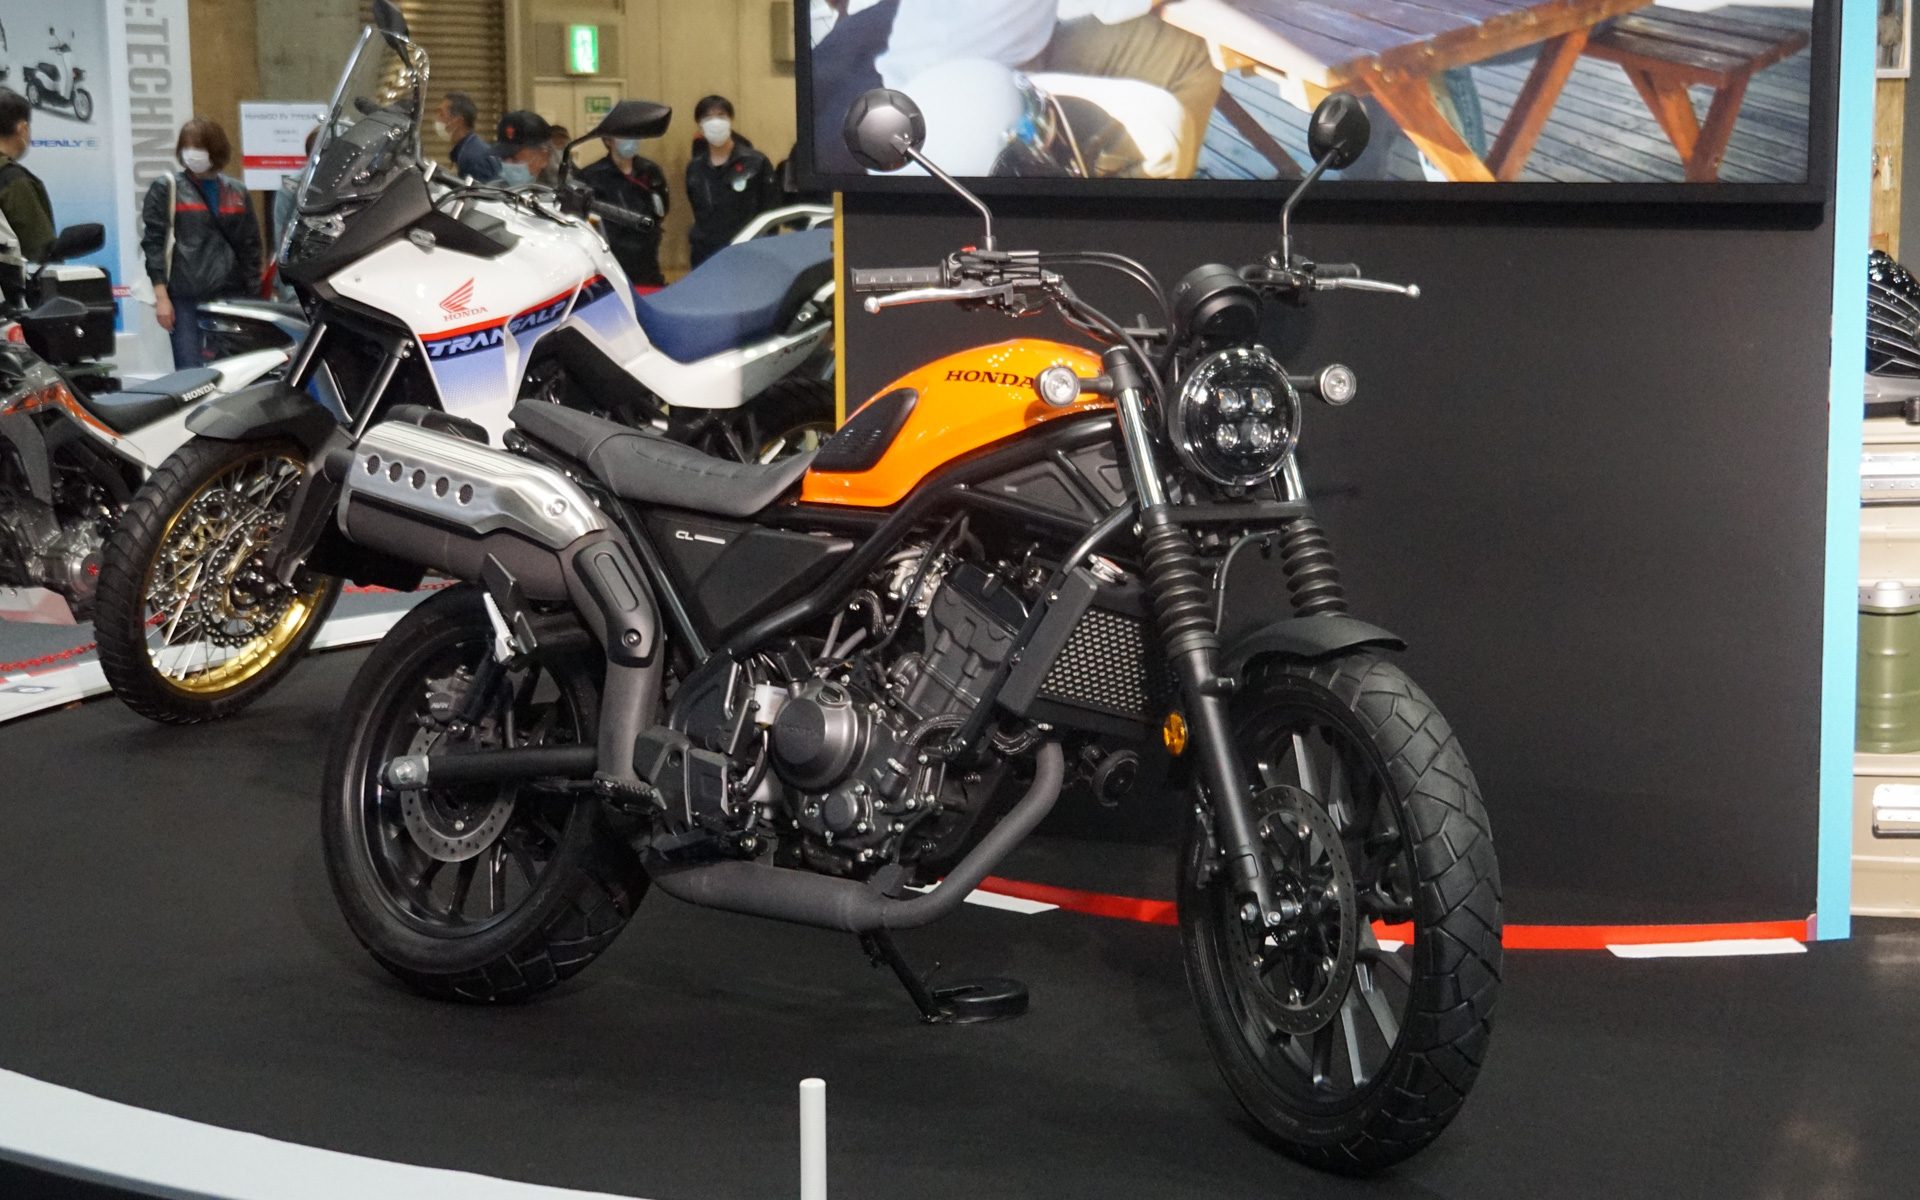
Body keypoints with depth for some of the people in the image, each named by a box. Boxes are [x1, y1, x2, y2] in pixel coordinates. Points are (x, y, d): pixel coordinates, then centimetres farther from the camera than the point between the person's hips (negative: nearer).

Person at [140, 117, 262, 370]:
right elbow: (153, 242, 0)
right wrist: (161, 297, -8)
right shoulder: (166, 189, 7)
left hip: (230, 297, 3)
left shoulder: (237, 192, 16)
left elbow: (250, 245, 17)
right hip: (186, 299, -3)